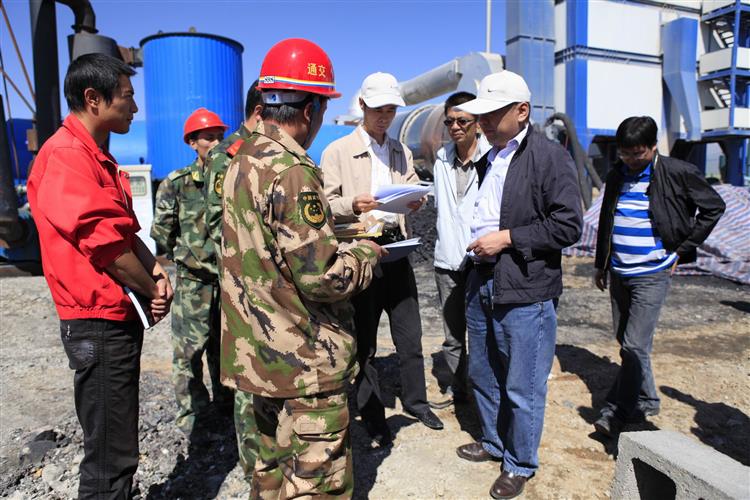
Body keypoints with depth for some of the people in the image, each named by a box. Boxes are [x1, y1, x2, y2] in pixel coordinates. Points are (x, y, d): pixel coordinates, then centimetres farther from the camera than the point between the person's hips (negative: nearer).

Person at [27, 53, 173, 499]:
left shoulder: (98, 157, 14)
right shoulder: (66, 155, -17)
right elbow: (105, 244, -22)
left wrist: (155, 270, -3)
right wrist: (153, 290, -8)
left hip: (117, 317, 10)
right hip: (99, 323, -10)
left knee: (115, 444, 23)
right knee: (111, 456, 2)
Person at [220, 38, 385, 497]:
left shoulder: (243, 161, 8)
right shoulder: (292, 171, -21)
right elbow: (323, 277, -24)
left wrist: (337, 231, 14)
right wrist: (367, 252, -6)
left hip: (262, 353, 9)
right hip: (306, 361, -9)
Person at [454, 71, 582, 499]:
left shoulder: (551, 157, -10)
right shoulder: (488, 160, 13)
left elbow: (568, 226, -15)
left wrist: (507, 238, -18)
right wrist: (477, 247, 12)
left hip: (526, 291, -7)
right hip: (483, 284, 8)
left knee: (523, 390, 5)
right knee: (483, 376, 20)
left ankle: (520, 465, 27)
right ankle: (494, 443, 41)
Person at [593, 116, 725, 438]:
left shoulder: (678, 173, -7)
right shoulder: (617, 176, 8)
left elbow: (714, 207, 2)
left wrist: (683, 250, -2)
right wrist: (600, 264, 17)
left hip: (653, 274, -6)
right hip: (619, 274, 6)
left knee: (634, 345, -8)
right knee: (626, 342, 13)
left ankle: (616, 411, 5)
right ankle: (645, 400, 30)